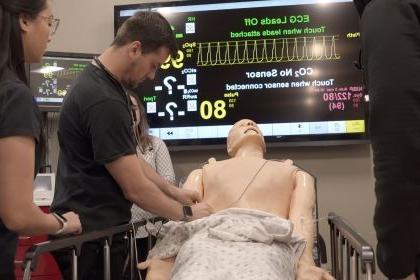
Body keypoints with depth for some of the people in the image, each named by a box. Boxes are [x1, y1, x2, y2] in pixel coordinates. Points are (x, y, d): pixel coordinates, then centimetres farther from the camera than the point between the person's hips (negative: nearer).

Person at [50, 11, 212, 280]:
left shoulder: (103, 81, 6)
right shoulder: (103, 100, -26)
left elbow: (130, 158, 13)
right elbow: (135, 188, -22)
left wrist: (175, 192, 9)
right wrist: (186, 213, -8)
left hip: (98, 227, 10)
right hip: (90, 234, -10)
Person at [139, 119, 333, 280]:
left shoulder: (295, 174, 34)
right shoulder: (202, 172, 35)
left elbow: (301, 218, 13)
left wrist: (305, 262, -10)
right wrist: (163, 260, -6)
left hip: (267, 244, 0)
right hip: (206, 241, 1)